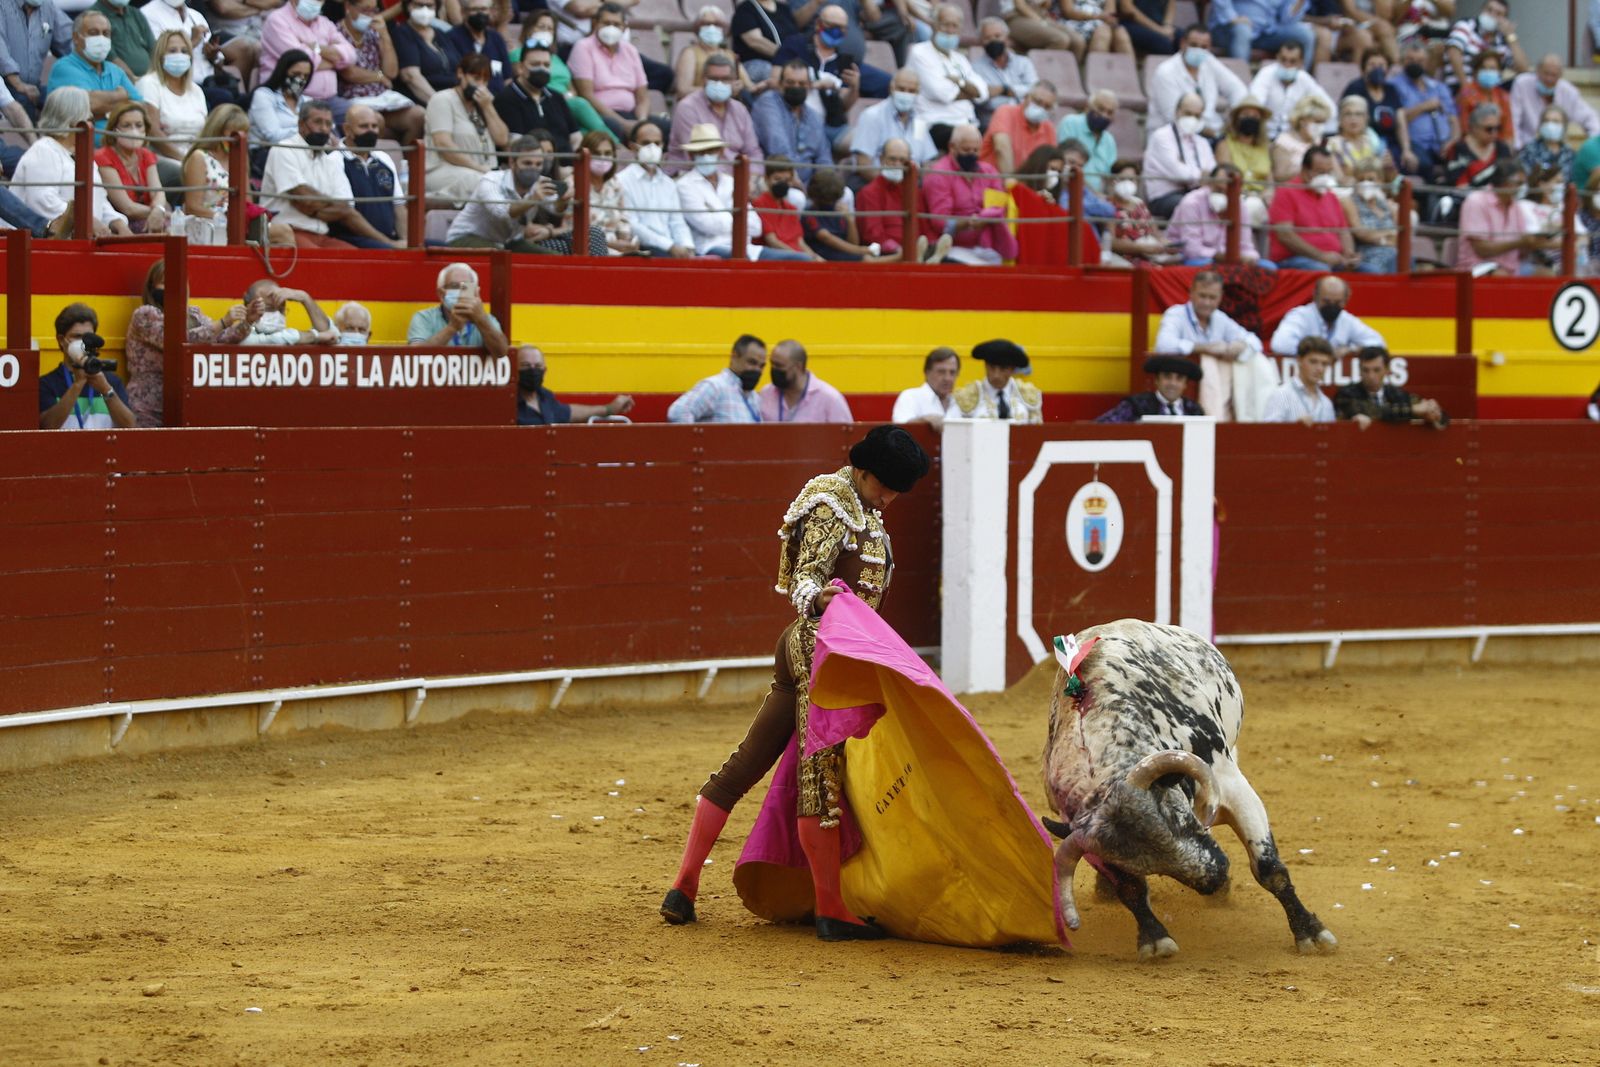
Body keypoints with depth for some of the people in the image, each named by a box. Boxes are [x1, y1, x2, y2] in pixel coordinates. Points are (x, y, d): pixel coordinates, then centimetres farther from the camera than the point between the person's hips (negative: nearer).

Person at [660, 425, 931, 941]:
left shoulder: (864, 511, 19)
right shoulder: (832, 507, -11)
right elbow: (806, 577, -20)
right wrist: (816, 598, -42)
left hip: (804, 649, 11)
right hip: (818, 647, -11)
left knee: (745, 764, 9)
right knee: (822, 773, -10)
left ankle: (683, 888, 10)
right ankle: (831, 911, -10)